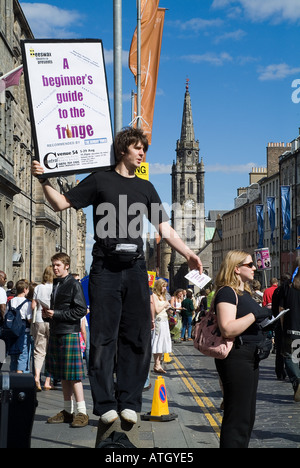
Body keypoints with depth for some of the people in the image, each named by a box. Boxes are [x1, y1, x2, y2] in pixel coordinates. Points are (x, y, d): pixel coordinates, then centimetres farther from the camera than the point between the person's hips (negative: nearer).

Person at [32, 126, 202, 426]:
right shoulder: (100, 180, 9)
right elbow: (61, 203, 8)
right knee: (103, 337, -4)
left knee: (136, 337, 1)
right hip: (105, 267, -3)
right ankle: (105, 404, 1)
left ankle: (129, 402, 8)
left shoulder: (145, 188, 18)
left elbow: (164, 228, 14)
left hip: (135, 267, 3)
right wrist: (44, 181, -8)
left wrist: (188, 254, 2)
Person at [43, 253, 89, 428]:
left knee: (73, 374, -10)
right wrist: (47, 313, 4)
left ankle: (82, 412, -7)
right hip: (56, 333, 8)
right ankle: (68, 411, 17)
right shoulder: (56, 284, 17)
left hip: (70, 333, -8)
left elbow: (81, 310, -13)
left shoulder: (74, 284, -7)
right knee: (62, 374, 10)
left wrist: (56, 314, -15)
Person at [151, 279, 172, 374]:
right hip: (158, 321, -9)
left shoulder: (162, 296, 18)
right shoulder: (154, 295, -8)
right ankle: (156, 365, -3)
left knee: (162, 343, 8)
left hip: (164, 321, 9)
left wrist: (167, 308, 3)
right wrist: (165, 305, -5)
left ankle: (158, 364, 12)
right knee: (157, 343, -6)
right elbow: (157, 310, -15)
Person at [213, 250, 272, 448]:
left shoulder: (244, 292, 17)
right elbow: (228, 329, -26)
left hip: (250, 357, 11)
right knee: (238, 417, -8)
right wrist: (255, 315, -23)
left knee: (247, 416, 17)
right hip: (236, 357, -11)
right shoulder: (227, 292, -14)